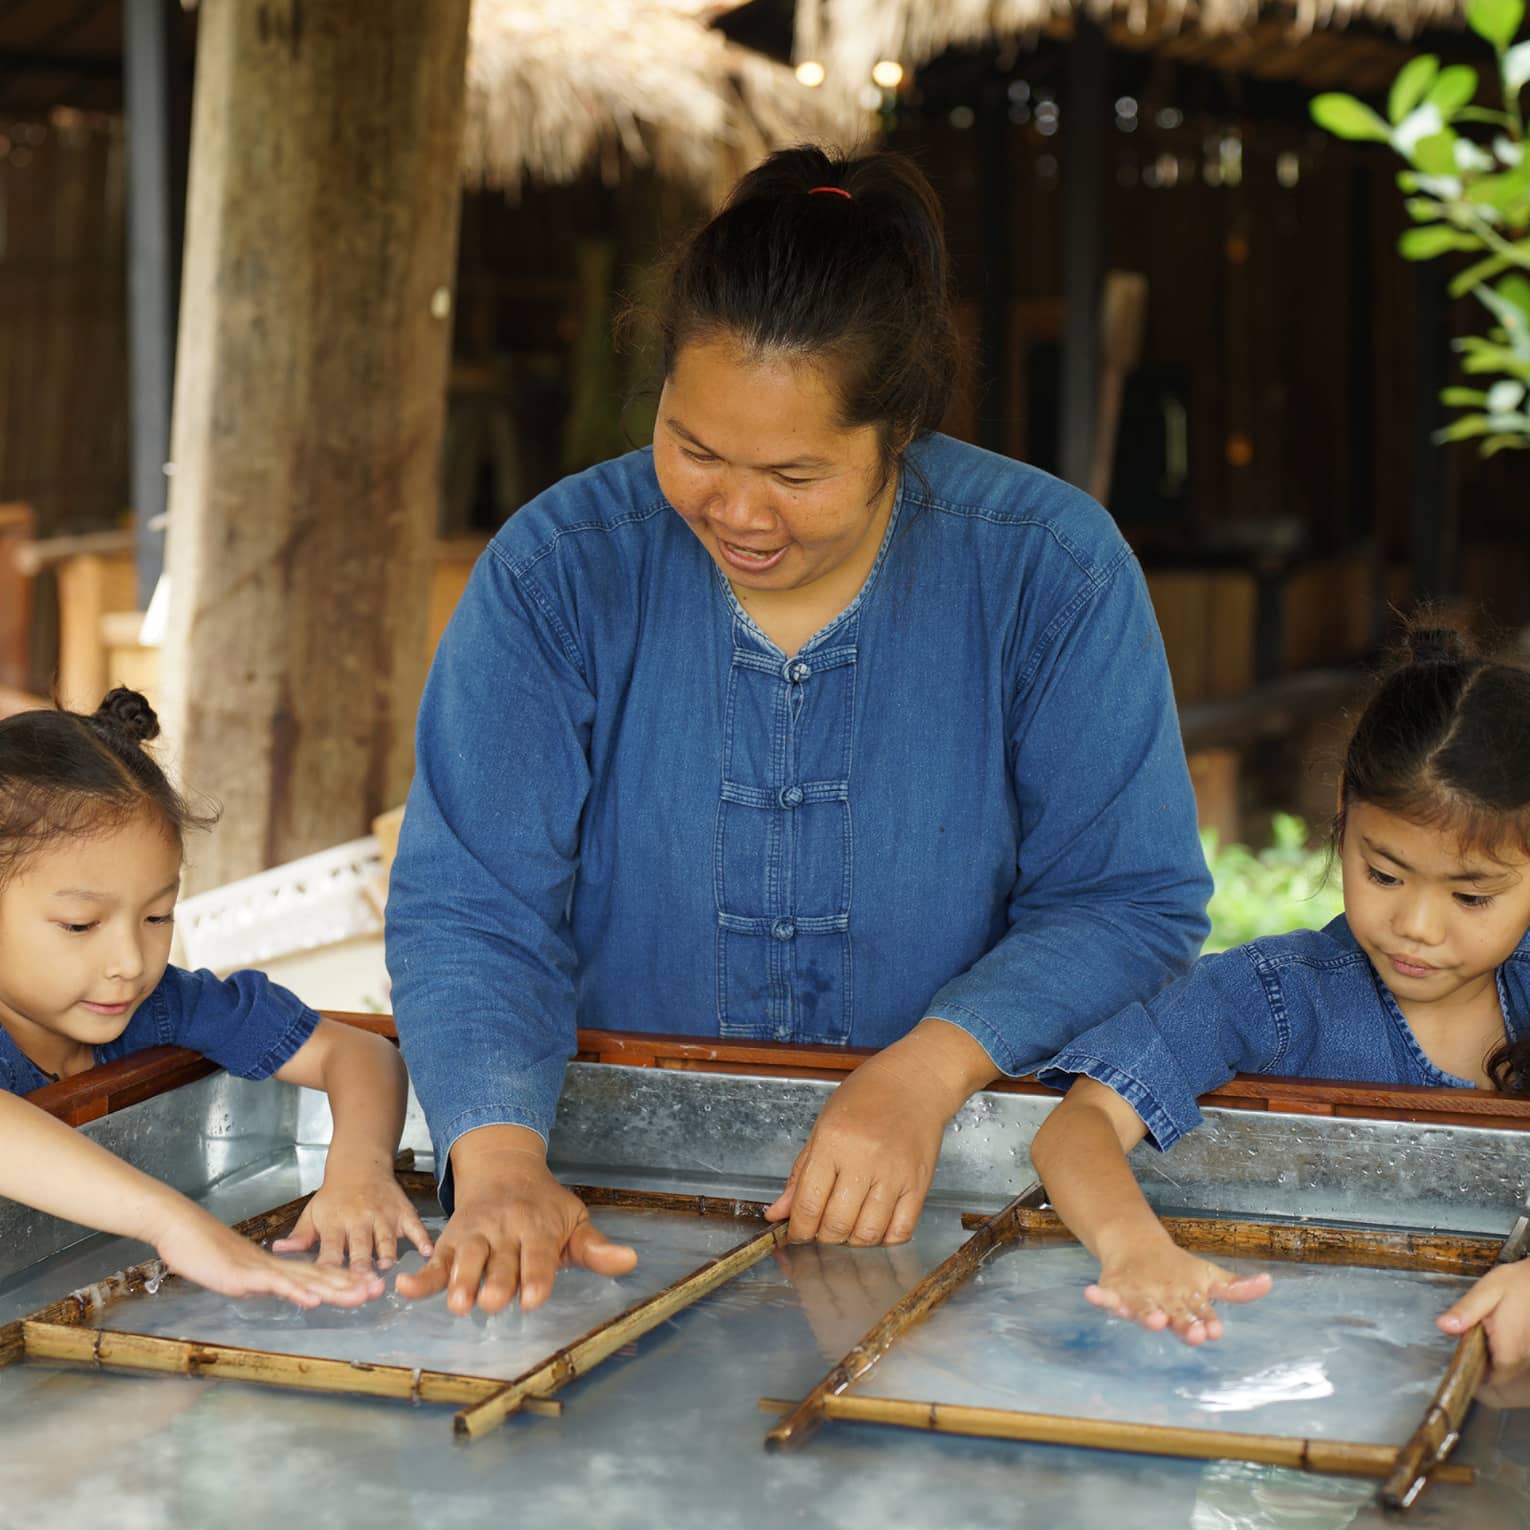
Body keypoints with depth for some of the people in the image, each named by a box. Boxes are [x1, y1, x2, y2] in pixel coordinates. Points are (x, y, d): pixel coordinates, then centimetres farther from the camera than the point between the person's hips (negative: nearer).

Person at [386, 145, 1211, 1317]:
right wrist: (498, 1167, -27)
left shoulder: (1051, 569, -7)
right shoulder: (558, 569, -6)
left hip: (945, 1187, -2)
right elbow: (469, 909, -9)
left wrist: (926, 1073, -21)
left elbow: (1131, 899, -4)